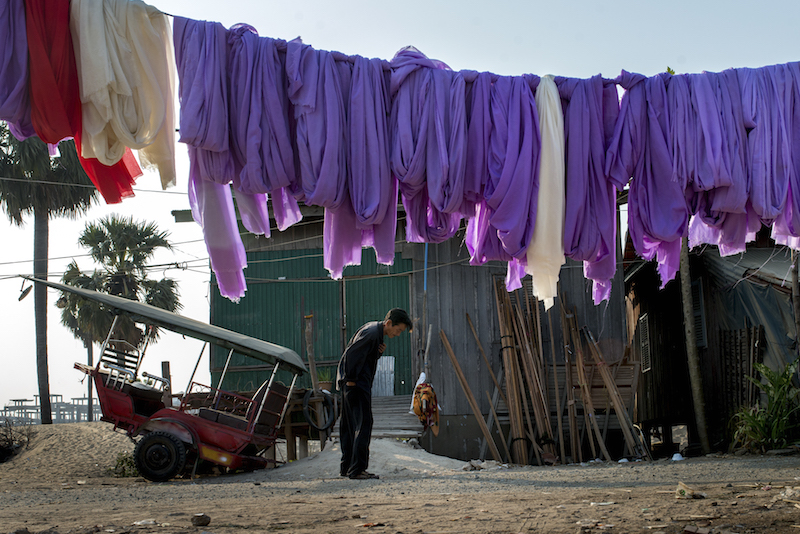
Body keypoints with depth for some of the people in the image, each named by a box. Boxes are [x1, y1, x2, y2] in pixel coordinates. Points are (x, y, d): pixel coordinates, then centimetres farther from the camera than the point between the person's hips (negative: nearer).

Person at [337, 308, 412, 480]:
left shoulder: (375, 329, 14)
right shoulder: (371, 333, -18)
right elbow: (350, 354, -23)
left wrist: (378, 352, 1)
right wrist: (351, 380, -17)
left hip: (352, 383, 11)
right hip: (356, 385, -11)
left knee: (350, 425, 13)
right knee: (363, 423, -11)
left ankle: (346, 467, 19)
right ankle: (357, 469, -12)